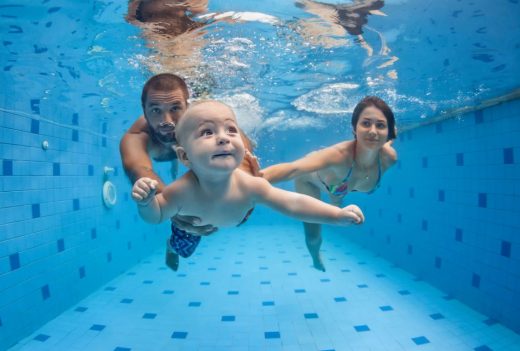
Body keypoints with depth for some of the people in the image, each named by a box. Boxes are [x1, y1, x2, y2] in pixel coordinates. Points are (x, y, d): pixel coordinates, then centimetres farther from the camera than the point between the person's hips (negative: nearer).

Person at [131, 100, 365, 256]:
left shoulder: (249, 186, -44)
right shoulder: (182, 191, -46)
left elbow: (293, 204, -40)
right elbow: (156, 216, -27)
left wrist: (339, 215, -47)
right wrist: (146, 202, -50)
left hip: (235, 219, 2)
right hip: (192, 223, -1)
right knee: (182, 250, 22)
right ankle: (171, 246, 58)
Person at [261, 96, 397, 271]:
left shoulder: (389, 157, -34)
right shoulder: (339, 154, -50)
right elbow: (293, 169, -67)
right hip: (312, 178, -4)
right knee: (313, 237, 4)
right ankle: (316, 258, 44)